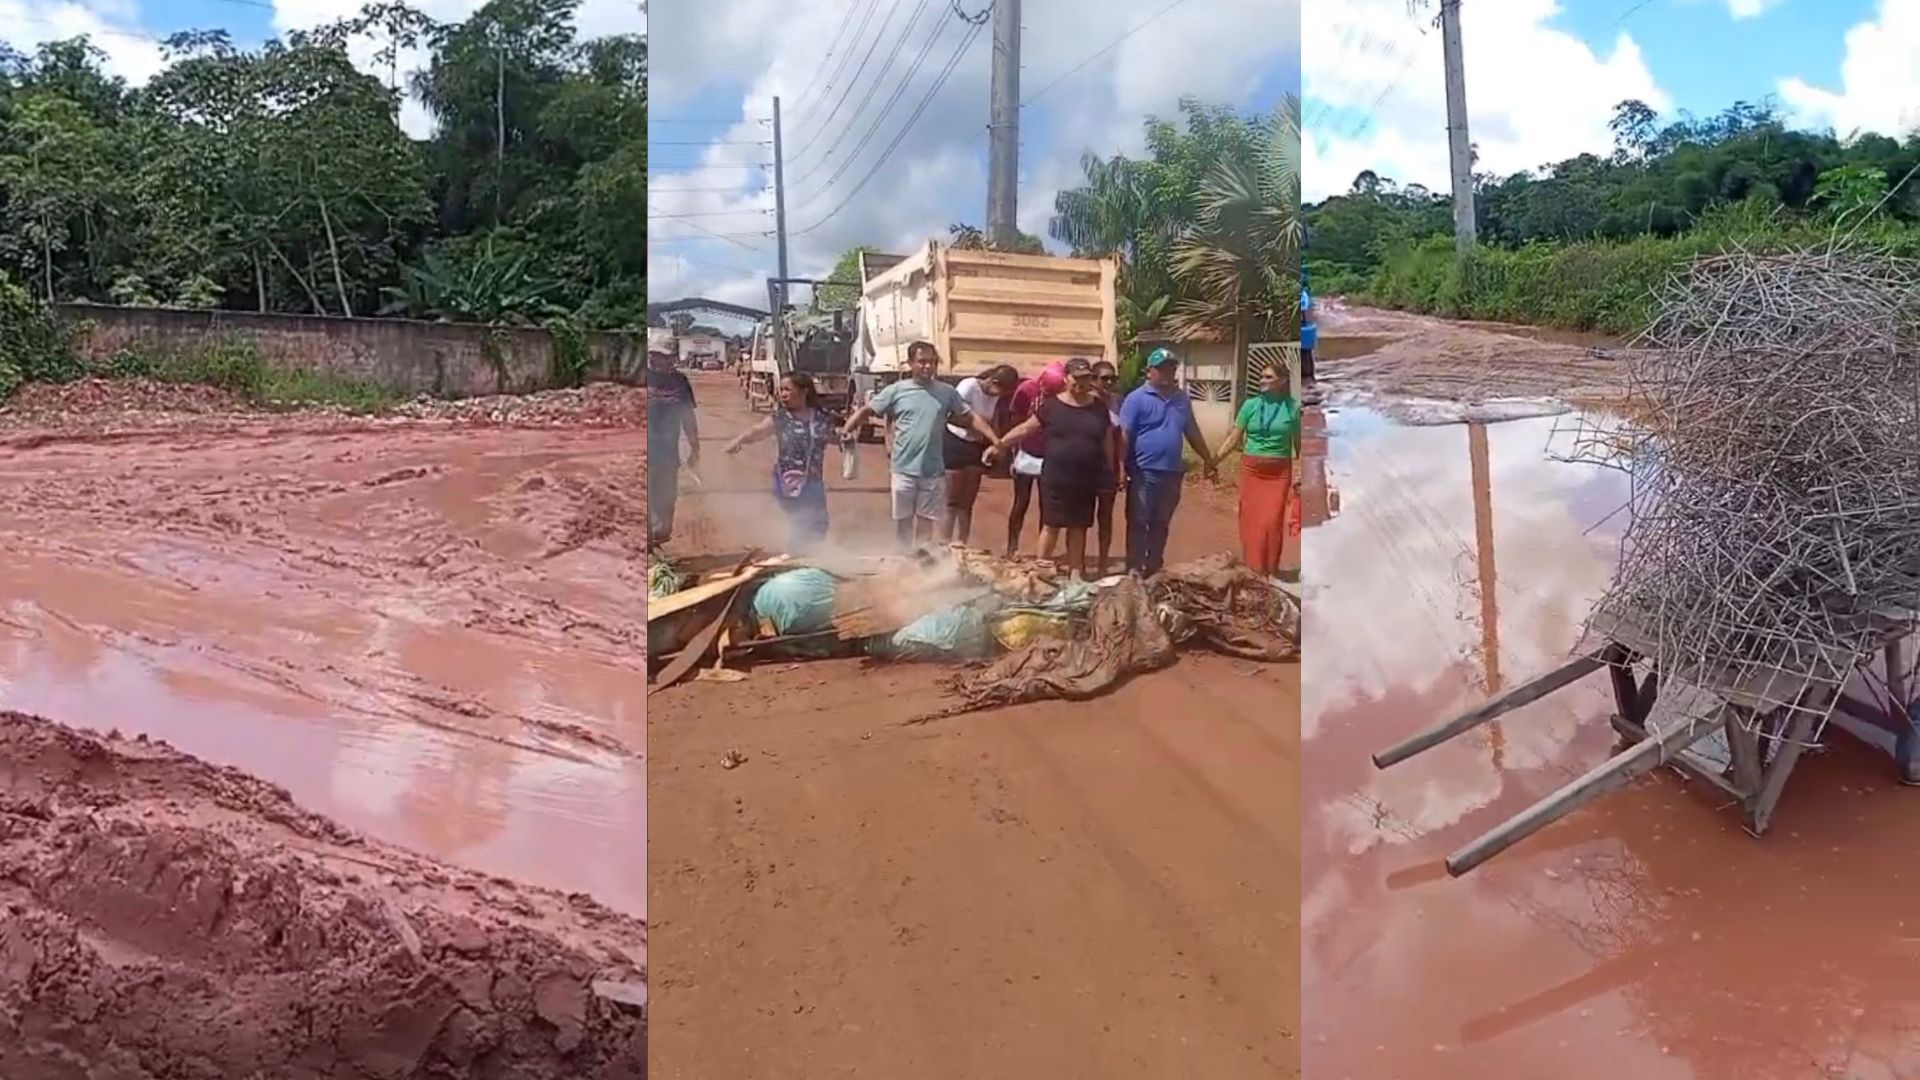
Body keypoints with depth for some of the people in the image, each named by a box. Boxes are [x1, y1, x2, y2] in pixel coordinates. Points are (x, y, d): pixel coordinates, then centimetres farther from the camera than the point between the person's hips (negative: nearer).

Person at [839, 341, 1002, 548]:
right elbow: (866, 410, 1)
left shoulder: (947, 392, 3)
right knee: (903, 519, 10)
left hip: (934, 471, 1)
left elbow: (972, 417, 6)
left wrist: (995, 440, -5)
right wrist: (847, 429, -16)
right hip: (904, 470, -1)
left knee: (934, 521, 6)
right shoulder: (896, 390, -2)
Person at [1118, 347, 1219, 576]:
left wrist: (1209, 461, 21)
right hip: (1144, 472, -5)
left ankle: (1155, 567, 23)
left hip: (1172, 472, 5)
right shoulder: (1137, 399, -7)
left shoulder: (1182, 399, 11)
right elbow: (1124, 435, -11)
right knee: (1138, 523, 0)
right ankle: (1134, 569, 5)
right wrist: (1121, 468, -18)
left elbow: (1193, 433, 19)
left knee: (1161, 524, 13)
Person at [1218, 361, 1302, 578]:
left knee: (1272, 520, -4)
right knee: (1250, 519, 4)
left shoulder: (1293, 408, 0)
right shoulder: (1250, 405, 2)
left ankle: (1271, 568, 10)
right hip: (1251, 469, 1)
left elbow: (1298, 444, 4)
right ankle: (1251, 567, 16)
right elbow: (1234, 438, 3)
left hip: (1279, 472, -1)